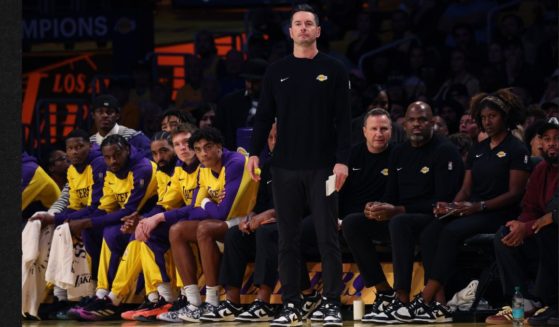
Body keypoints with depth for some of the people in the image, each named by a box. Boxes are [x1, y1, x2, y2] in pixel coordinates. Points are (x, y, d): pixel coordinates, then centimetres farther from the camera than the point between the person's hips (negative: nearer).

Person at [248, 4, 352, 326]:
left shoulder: (334, 70, 2)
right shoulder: (277, 71, 10)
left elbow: (343, 119, -2)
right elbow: (265, 115, 11)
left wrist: (342, 160, -11)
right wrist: (255, 152, 0)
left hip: (322, 167, -3)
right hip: (286, 167, 3)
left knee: (328, 238, -3)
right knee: (288, 239, 4)